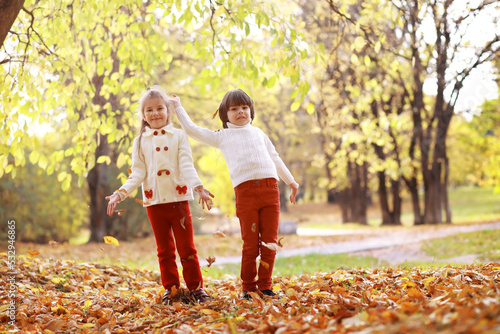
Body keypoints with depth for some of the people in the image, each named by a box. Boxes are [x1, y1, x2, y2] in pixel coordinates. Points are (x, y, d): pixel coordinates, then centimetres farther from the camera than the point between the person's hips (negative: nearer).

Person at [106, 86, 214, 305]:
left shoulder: (178, 136, 3)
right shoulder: (140, 141, 8)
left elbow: (187, 166, -6)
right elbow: (138, 173, 2)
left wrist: (198, 187, -23)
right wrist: (120, 194, -11)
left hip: (178, 198, -2)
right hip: (154, 202, 2)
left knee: (186, 247, 1)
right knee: (165, 249, 10)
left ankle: (196, 286, 10)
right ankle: (170, 289, 18)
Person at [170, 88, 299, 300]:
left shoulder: (258, 132, 26)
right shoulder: (222, 137, 19)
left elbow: (275, 158, 32)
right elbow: (192, 130, 22)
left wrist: (291, 181, 31)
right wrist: (178, 107, 26)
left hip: (270, 187, 2)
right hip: (245, 191, -2)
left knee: (269, 243, 0)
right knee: (250, 245, -3)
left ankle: (265, 286, 9)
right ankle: (248, 287, 9)